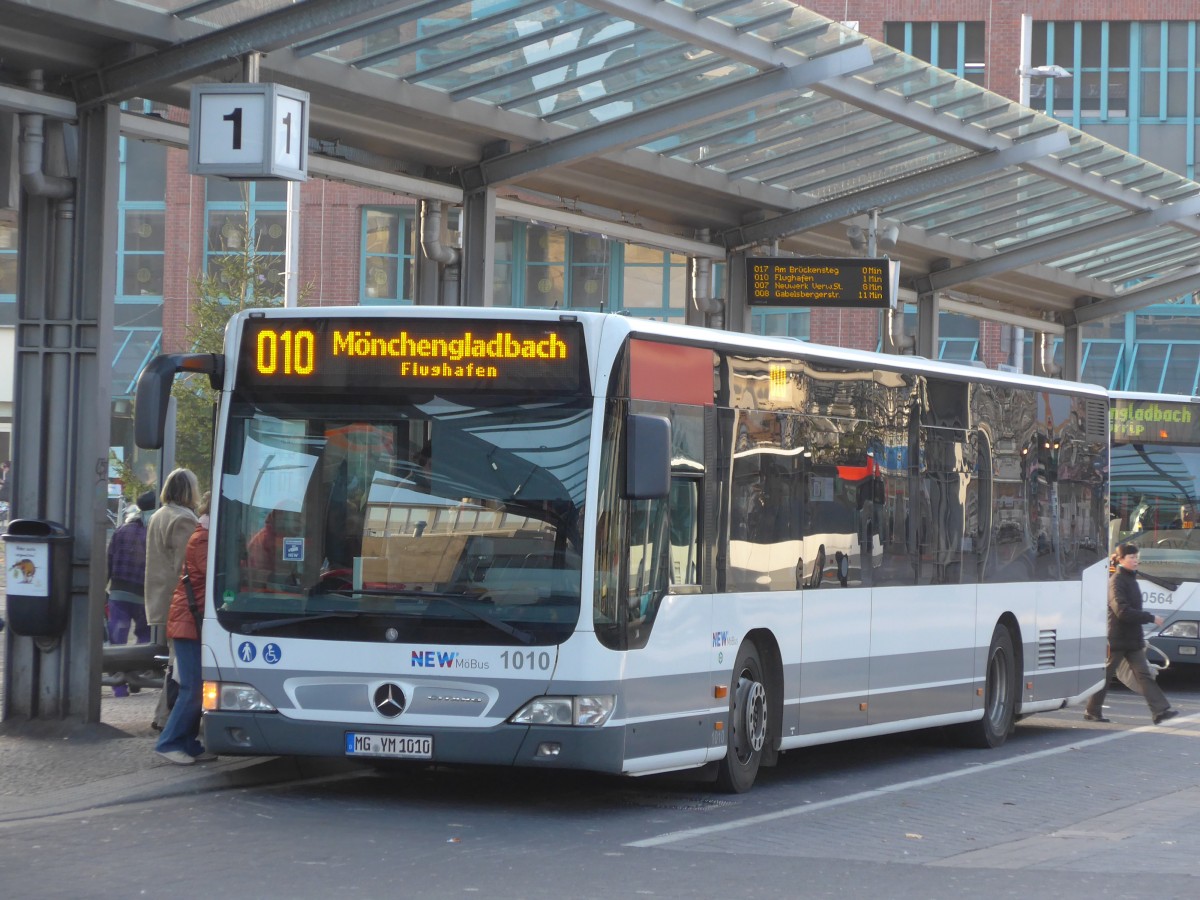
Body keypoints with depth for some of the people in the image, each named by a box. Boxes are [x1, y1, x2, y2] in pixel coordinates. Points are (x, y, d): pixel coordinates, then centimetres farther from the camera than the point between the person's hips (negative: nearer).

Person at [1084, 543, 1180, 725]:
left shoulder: (1131, 579, 13)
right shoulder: (1117, 580, -15)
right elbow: (1122, 611, -24)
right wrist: (1151, 618, -22)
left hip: (1132, 638, 8)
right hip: (1117, 639, -8)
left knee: (1143, 674, 1)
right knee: (1105, 676, 3)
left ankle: (1160, 711, -6)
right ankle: (1092, 711, 14)